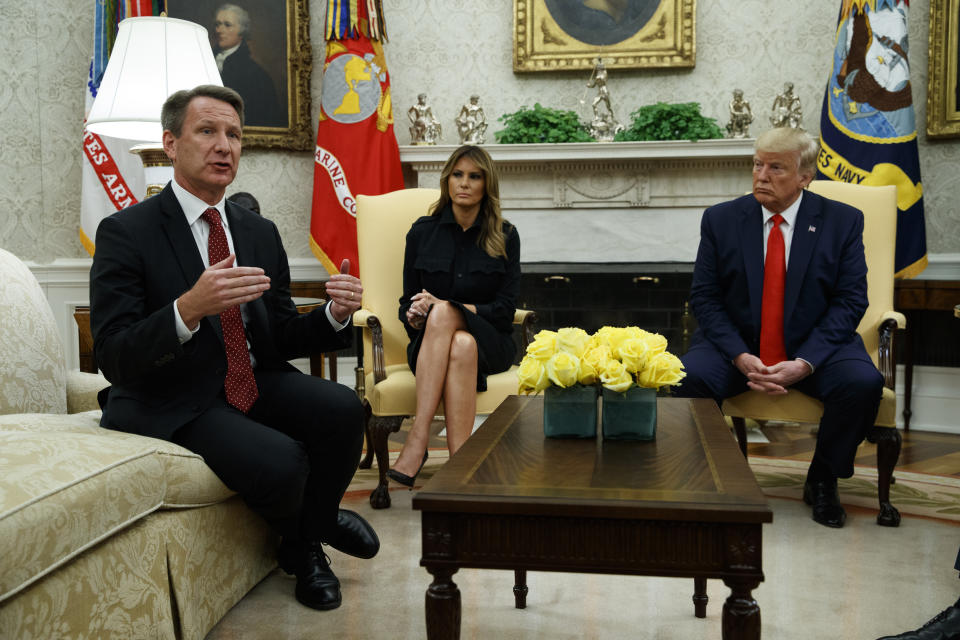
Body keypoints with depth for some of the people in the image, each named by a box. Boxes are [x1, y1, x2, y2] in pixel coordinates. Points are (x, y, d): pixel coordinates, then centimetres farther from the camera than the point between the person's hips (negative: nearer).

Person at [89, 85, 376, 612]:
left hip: (253, 384, 6)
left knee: (342, 407, -23)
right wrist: (188, 308, -36)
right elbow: (114, 360, -18)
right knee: (281, 462, -29)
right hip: (171, 404, -5)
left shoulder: (260, 232, 9)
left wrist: (335, 315, -12)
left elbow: (281, 339, 10)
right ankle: (303, 527, 11)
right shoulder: (126, 232, -10)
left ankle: (306, 547, 5)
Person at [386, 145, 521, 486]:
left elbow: (504, 310, -2)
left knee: (450, 323, -36)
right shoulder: (423, 231, 8)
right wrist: (414, 315, -17)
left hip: (488, 345, -1)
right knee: (460, 346, -37)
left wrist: (444, 308, -15)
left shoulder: (505, 236, 4)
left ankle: (417, 442, -42)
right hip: (429, 345, 1)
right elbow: (407, 302, 9)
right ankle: (461, 465, -45)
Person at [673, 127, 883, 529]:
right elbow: (704, 297, -1)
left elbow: (850, 301, -5)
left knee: (863, 383, -29)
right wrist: (740, 357, -18)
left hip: (815, 348, 0)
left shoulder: (843, 221, 0)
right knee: (688, 377, -29)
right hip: (737, 347, 0)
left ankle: (822, 481, -2)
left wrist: (805, 363, -19)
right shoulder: (720, 219, 2)